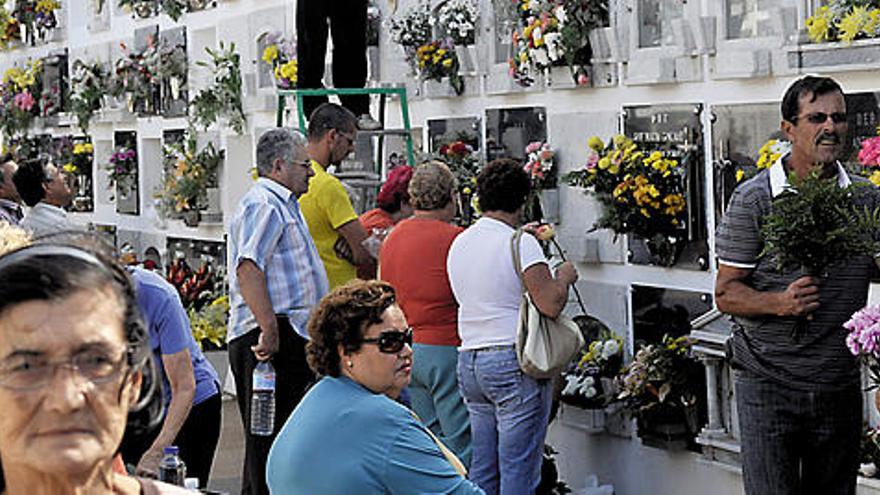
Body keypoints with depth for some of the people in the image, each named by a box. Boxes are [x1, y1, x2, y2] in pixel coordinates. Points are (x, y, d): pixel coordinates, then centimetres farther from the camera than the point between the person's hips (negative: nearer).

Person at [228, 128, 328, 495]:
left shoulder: (283, 205, 25)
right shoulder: (263, 205, -10)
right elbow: (248, 268, -24)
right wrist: (269, 328, -30)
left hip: (290, 337, 10)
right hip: (272, 338, -10)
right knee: (269, 438, -10)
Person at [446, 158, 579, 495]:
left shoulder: (460, 243, 11)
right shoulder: (522, 244, -11)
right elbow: (550, 305, -18)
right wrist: (564, 277, 1)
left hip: (469, 361, 7)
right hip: (513, 360, -7)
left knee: (482, 467, 13)